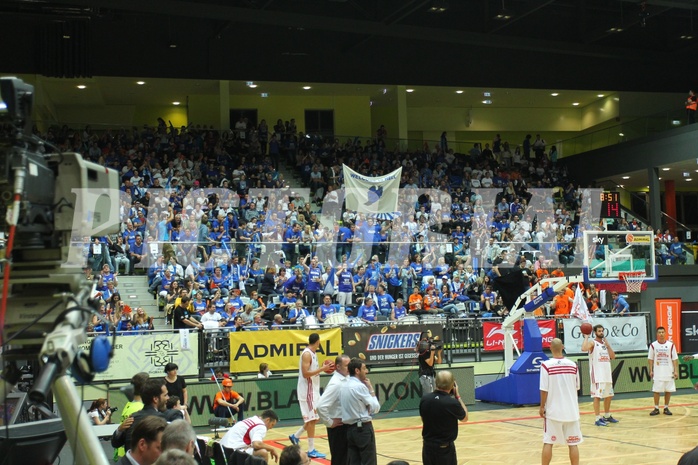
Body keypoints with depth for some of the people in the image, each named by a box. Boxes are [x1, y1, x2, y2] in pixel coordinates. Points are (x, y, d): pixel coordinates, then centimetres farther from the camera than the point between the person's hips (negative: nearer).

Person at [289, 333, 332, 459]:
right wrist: (321, 369, -22)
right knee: (312, 419, -7)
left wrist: (322, 369, 11)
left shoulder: (312, 353, 12)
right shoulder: (307, 354, -18)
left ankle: (295, 436, 30)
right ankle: (311, 451, -2)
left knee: (315, 418, 16)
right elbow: (305, 373, -24)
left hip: (313, 390, 10)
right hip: (307, 390, -10)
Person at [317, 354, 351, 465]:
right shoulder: (335, 384, -20)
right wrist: (329, 423, -18)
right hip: (338, 427, -8)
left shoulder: (346, 379, 6)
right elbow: (321, 406, -28)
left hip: (347, 425, 8)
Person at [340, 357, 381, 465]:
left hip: (349, 428, 8)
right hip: (363, 429, -8)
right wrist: (371, 389, -3)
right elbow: (375, 407, -10)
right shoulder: (360, 386, -15)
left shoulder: (344, 386, 10)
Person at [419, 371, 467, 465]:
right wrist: (457, 396, 5)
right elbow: (465, 417, 0)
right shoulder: (453, 403, -21)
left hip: (427, 446, 5)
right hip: (445, 448, -5)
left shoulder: (424, 399, -8)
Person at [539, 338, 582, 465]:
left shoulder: (546, 365, -12)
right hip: (571, 410, 3)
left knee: (548, 442, 7)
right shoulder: (572, 365, 0)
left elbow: (544, 389, -13)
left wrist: (542, 406, -1)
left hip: (553, 410, -3)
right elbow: (576, 388, 10)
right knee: (573, 443, 8)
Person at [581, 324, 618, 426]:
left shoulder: (605, 343, 15)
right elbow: (584, 348, -29)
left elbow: (613, 356, 8)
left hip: (607, 374, 8)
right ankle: (598, 419, -6)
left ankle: (607, 416, 30)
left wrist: (607, 345, 0)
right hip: (597, 375, -8)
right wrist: (586, 337, -19)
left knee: (609, 395, 16)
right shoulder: (592, 342, -7)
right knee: (597, 396, -8)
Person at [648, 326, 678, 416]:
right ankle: (656, 408, 9)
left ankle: (666, 408, 16)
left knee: (668, 390, 5)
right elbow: (650, 359, 4)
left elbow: (675, 359, 2)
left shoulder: (671, 345, 1)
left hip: (669, 373, 1)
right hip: (657, 373, -1)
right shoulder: (653, 345, 0)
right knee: (656, 390, 0)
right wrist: (651, 371, -1)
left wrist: (676, 371, -4)